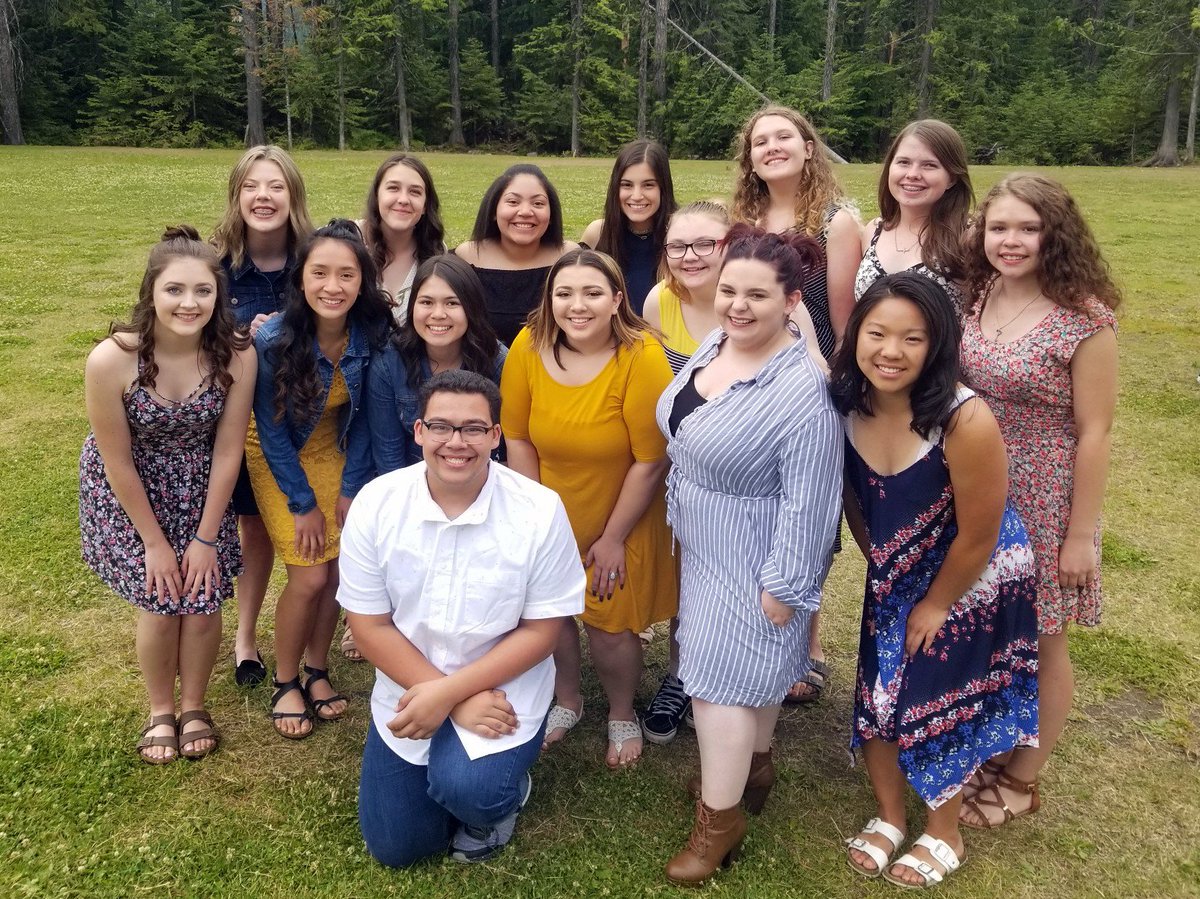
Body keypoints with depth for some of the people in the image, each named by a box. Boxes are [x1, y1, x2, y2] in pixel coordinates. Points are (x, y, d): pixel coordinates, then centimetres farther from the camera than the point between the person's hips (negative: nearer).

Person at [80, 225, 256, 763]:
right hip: (131, 491, -1)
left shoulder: (236, 355, -24)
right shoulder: (111, 360, -29)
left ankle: (193, 706, 27)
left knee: (203, 599, -2)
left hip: (201, 487, 2)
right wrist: (154, 541, -10)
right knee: (160, 604, -3)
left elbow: (227, 451, -14)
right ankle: (160, 711, 26)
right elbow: (118, 462, -17)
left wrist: (206, 537, -8)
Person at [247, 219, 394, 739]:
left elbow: (363, 415, -8)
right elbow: (273, 431, -18)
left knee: (338, 569, 0)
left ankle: (317, 671, 24)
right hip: (278, 459, -3)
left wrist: (352, 487, -8)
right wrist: (303, 504, -13)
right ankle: (285, 683, 16)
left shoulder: (372, 334, -21)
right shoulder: (273, 340, -29)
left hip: (332, 451, 3)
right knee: (310, 575, -7)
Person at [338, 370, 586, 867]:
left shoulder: (540, 510, -18)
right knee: (394, 848, 9)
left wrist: (449, 692, -22)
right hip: (408, 690, 3)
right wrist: (461, 704, -18)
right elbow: (371, 626, -10)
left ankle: (503, 794, 8)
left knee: (469, 789, -30)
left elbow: (540, 631, -13)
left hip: (501, 688, -3)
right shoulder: (375, 504, -13)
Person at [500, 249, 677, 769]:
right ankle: (567, 701, 45)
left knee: (611, 626, 6)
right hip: (551, 515, 3)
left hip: (623, 521, -3)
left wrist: (613, 537, -12)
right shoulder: (528, 347, -15)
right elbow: (518, 439, -5)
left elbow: (651, 462, -19)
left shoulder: (641, 358, -25)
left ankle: (622, 715, 37)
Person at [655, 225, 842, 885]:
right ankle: (753, 768, 45)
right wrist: (682, 523, 18)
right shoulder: (714, 344, -3)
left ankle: (719, 817, 19)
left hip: (751, 558, -8)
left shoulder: (802, 391, -29)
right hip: (704, 544, 8)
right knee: (754, 666, 24)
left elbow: (807, 500, -25)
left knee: (723, 677, 1)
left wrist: (782, 585, -20)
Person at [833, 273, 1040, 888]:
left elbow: (977, 537, -21)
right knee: (877, 695, 14)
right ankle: (888, 817, 40)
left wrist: (936, 605, -9)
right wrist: (880, 567, 9)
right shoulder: (845, 404, -18)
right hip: (896, 578, 5)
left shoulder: (966, 421, -34)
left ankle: (944, 835, 37)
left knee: (941, 706, 9)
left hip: (972, 580, -5)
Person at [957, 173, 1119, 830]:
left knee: (1038, 645, 12)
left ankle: (1020, 780, 32)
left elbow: (1094, 432, -13)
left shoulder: (1084, 319, -16)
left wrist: (1080, 534, -12)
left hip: (1041, 505, -5)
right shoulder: (973, 298, 0)